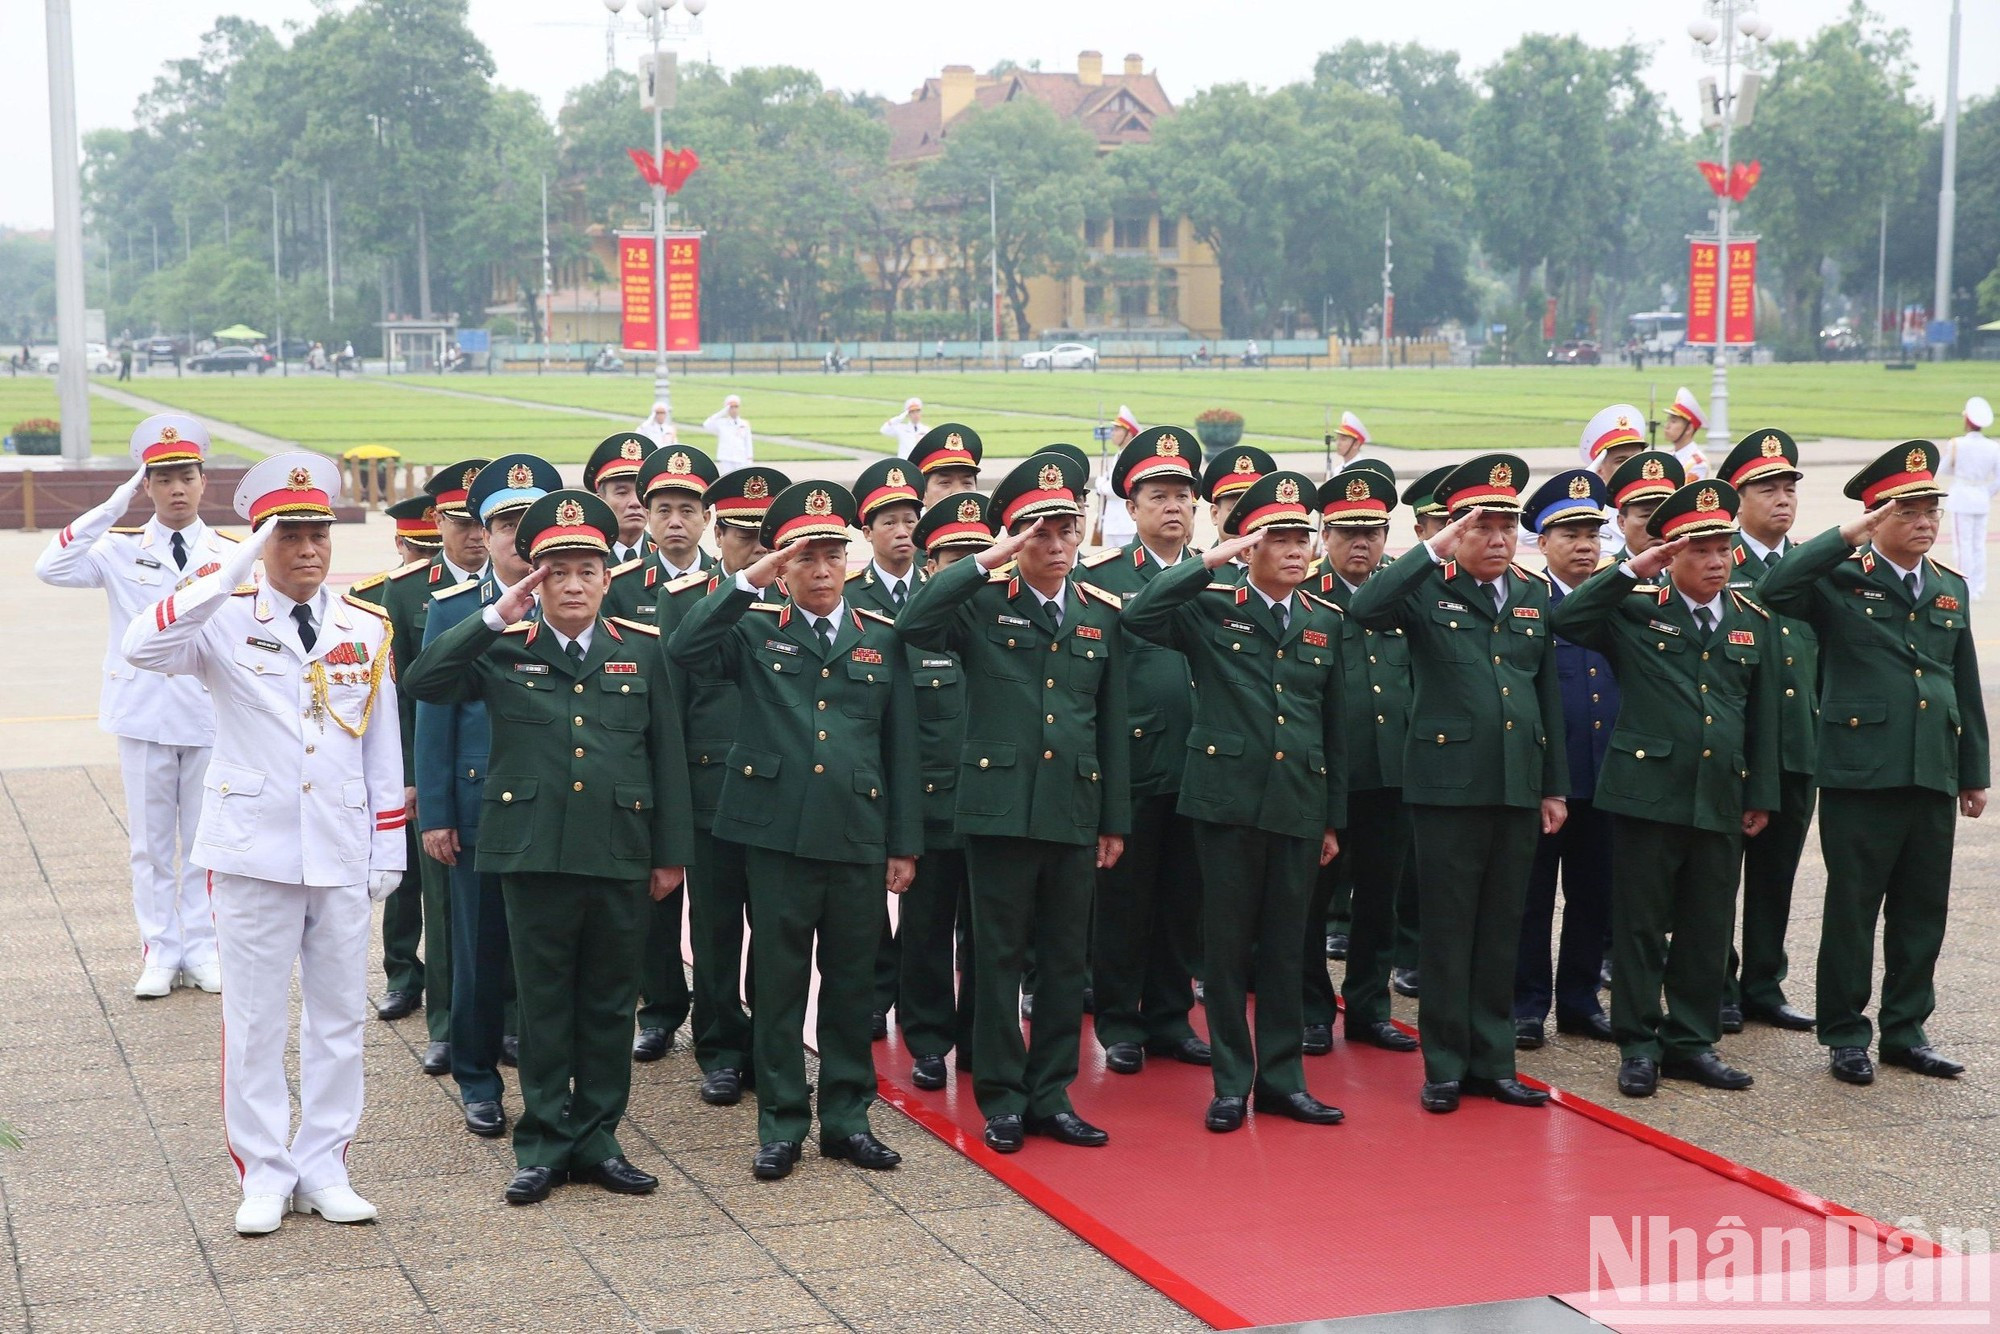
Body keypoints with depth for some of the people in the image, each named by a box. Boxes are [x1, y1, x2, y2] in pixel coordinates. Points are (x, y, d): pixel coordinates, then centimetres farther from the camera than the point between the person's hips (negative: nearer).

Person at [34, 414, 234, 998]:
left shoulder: (230, 556, 2)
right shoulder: (121, 549, -1)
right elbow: (50, 568, -16)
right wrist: (113, 506, -18)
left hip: (211, 719, 0)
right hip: (144, 716, 0)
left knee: (205, 839, 8)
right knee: (151, 841, 6)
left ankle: (201, 950, 18)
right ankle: (160, 952, 15)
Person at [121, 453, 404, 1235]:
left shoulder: (367, 629, 5)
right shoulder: (227, 620, -4)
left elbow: (383, 747, 9)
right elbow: (141, 647, -25)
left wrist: (390, 848, 7)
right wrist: (233, 573, -29)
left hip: (343, 854, 3)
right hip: (253, 850, -3)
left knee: (338, 1016, 9)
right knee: (256, 1019, 4)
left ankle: (323, 1169, 20)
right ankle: (264, 1174, 14)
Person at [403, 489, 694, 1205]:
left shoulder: (642, 650, 6)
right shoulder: (503, 649, 2)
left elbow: (667, 753, 7)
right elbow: (423, 682, -13)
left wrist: (672, 851, 4)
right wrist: (496, 617, -18)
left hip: (620, 856, 1)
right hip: (533, 852, -1)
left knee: (610, 1004, 10)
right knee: (544, 1003, 7)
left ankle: (598, 1140, 21)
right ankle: (544, 1145, 16)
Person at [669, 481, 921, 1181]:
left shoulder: (882, 638, 10)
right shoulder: (754, 629, 4)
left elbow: (901, 749, 10)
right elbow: (685, 649, -16)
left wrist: (904, 845, 6)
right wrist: (748, 581, -19)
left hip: (858, 837, 2)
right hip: (777, 833, -2)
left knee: (850, 983, 9)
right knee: (779, 982, 5)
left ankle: (847, 1118, 20)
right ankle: (781, 1124, 14)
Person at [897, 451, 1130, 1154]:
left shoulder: (1102, 613, 10)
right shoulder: (982, 603, -1)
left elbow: (1113, 723, 12)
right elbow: (911, 623, -22)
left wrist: (1115, 820, 11)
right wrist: (989, 562, -23)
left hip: (1075, 811, 4)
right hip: (1001, 806, -3)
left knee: (1066, 960, 9)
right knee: (1000, 958, 3)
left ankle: (1051, 1096, 19)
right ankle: (1003, 1099, 13)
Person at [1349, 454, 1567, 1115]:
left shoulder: (1534, 595, 11)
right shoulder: (1427, 589, -3)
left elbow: (1547, 693, 14)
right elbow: (1363, 609, -23)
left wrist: (1555, 786, 12)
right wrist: (1433, 551, -25)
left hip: (1518, 787, 4)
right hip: (1449, 782, -4)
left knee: (1502, 929, 10)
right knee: (1448, 929, 2)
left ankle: (1492, 1060, 19)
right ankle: (1445, 1066, 11)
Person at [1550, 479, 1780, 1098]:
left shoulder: (1753, 621, 11)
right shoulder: (1635, 608, 0)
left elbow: (1764, 717, 14)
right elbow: (1564, 620, -16)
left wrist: (1762, 797, 10)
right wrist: (1631, 570, -17)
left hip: (1722, 801, 4)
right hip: (1647, 792, -4)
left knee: (1707, 929, 9)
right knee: (1640, 925, 2)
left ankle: (1691, 1042, 20)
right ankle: (1638, 1046, 10)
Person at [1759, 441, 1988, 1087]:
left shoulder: (1951, 589, 14)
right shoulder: (1840, 580, -3)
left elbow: (1967, 688, 18)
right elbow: (1774, 591, -23)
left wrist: (1974, 773, 16)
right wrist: (1848, 536, -22)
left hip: (1933, 777, 5)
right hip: (1860, 774, -5)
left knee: (1923, 910, 10)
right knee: (1852, 909, 2)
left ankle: (1905, 1029, 22)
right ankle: (1845, 1035, 13)